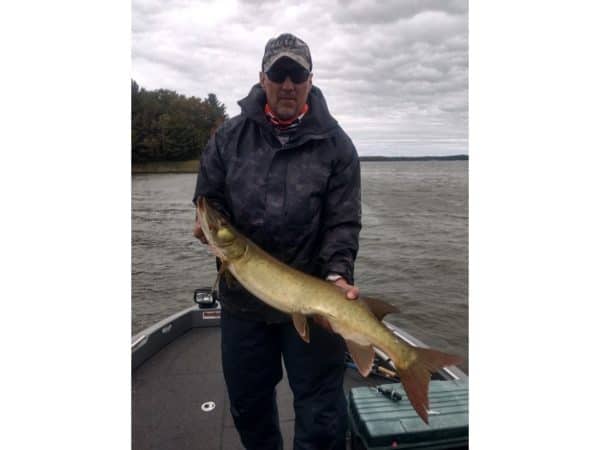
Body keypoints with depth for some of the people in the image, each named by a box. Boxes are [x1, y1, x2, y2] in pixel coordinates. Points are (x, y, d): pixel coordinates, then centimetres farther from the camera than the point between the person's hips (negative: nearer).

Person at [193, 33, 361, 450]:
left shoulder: (335, 143, -3)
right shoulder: (230, 136, 5)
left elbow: (343, 223, -7)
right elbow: (208, 197, 10)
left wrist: (337, 275, -22)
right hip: (242, 294, 3)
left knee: (321, 414, 7)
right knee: (247, 401, 21)